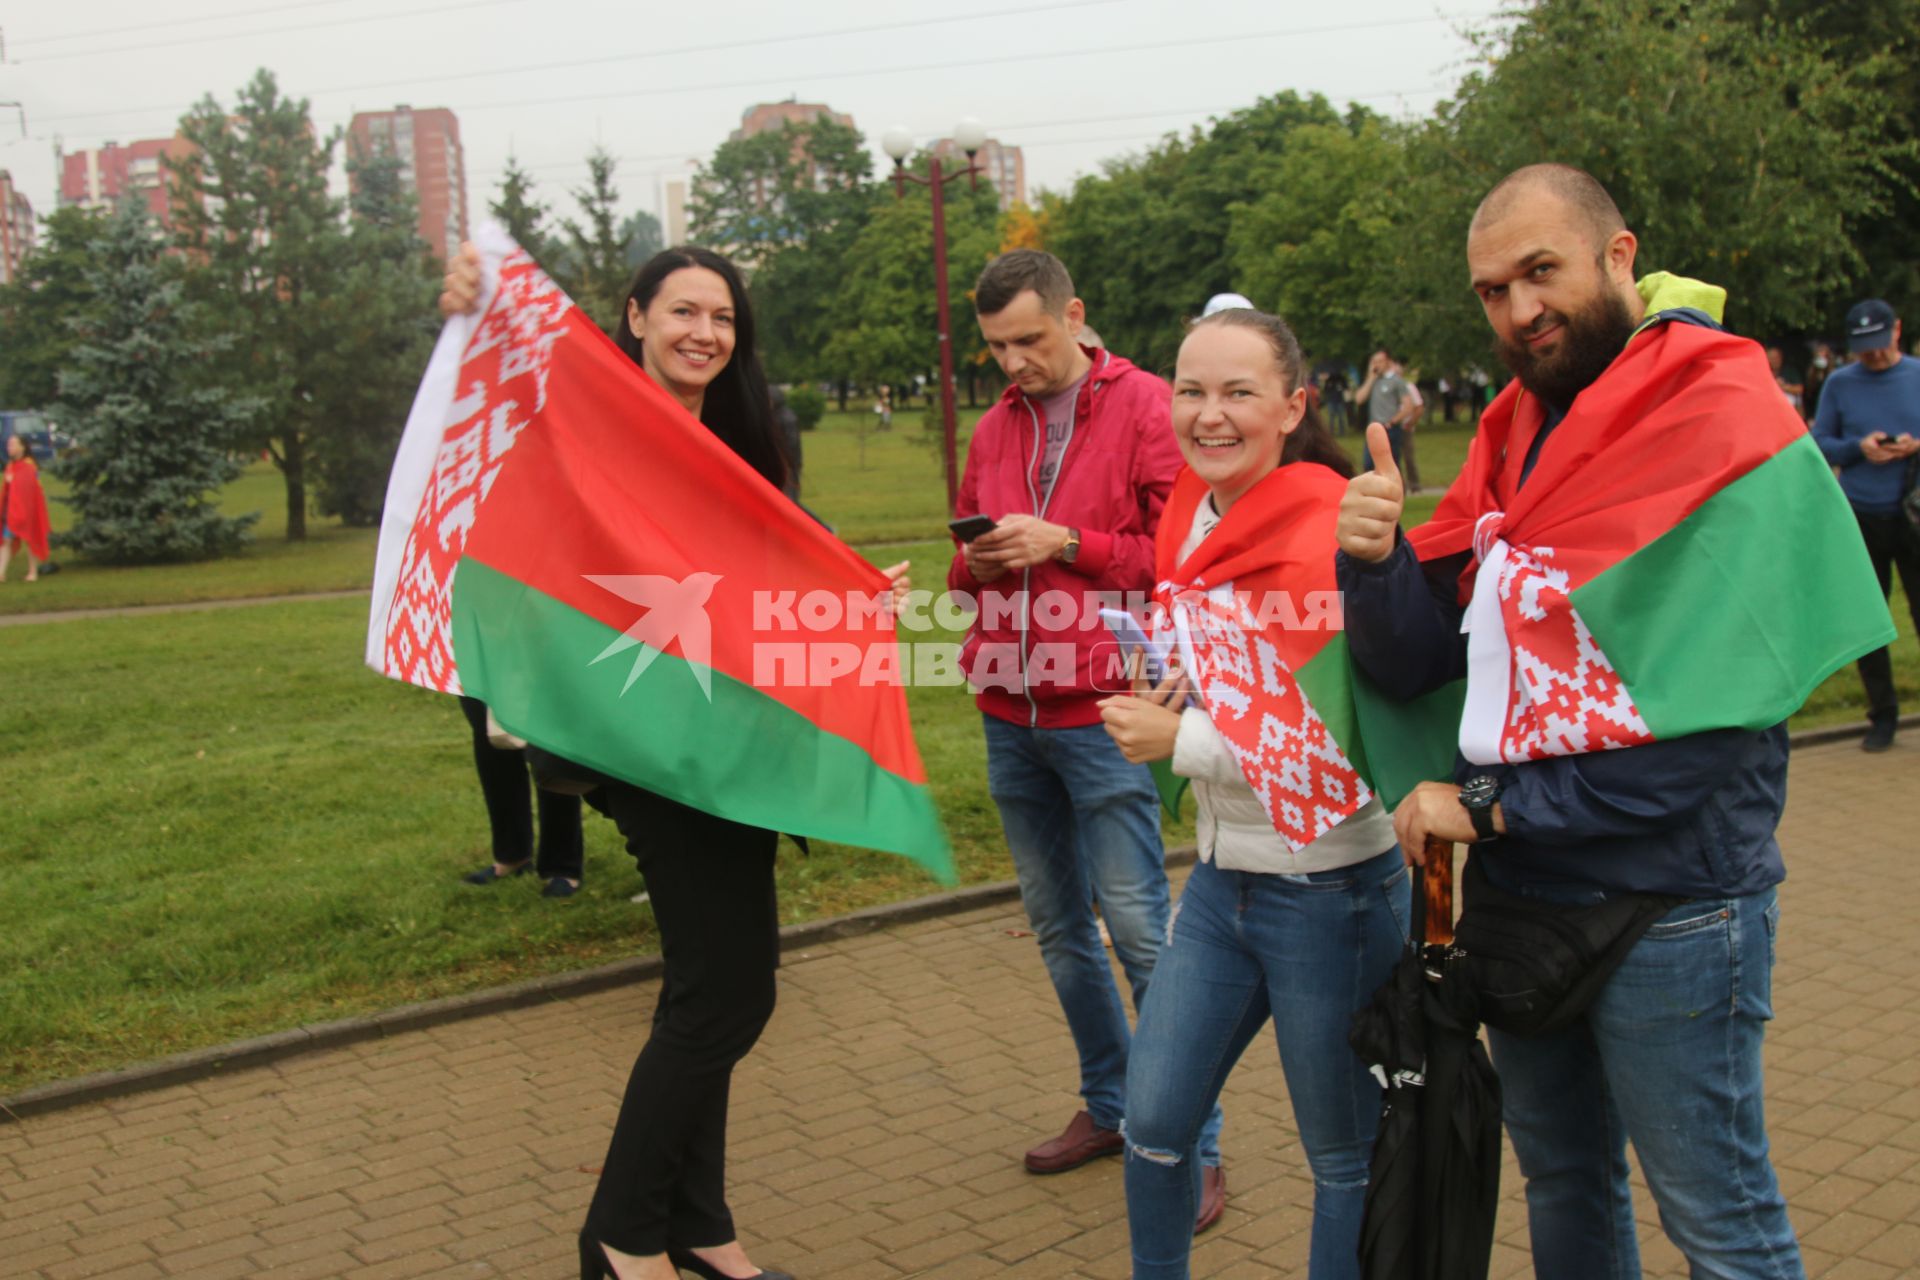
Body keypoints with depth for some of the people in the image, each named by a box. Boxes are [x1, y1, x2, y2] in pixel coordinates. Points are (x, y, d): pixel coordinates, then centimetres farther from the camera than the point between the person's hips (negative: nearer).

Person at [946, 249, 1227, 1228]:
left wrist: (1065, 543, -16)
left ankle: (1194, 1144, 9)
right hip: (1008, 714, 7)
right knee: (1056, 924, 14)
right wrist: (976, 562, -2)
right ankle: (1110, 1104, 30)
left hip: (1099, 713, -6)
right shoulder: (994, 429, 13)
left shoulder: (1144, 407, -5)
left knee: (1140, 928, -4)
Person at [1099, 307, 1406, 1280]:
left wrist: (1181, 742, -17)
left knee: (1346, 1158, 13)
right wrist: (1178, 693, 0)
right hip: (1221, 878, 7)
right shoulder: (1192, 516, 4)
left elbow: (1350, 751, -23)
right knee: (1152, 1124, 15)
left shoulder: (1328, 541, -20)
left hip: (1328, 890, -7)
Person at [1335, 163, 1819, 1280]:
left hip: (1667, 906, -6)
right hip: (1519, 891, 7)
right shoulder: (1511, 435, 7)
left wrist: (1490, 805, -16)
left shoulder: (1726, 417, -14)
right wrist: (1375, 556, -19)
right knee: (1563, 1183, 23)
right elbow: (1420, 665, 1)